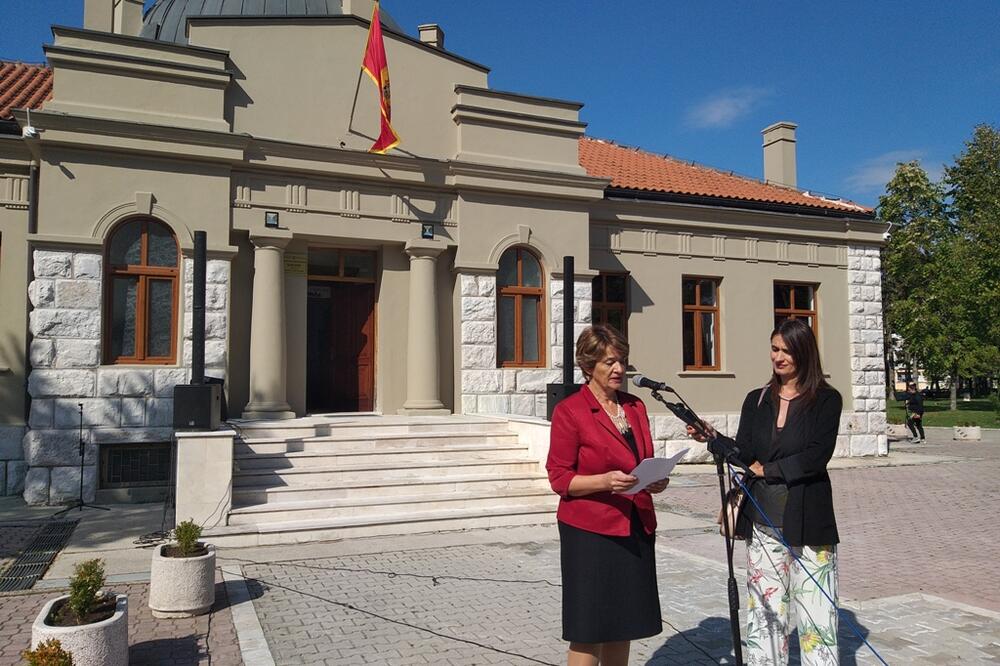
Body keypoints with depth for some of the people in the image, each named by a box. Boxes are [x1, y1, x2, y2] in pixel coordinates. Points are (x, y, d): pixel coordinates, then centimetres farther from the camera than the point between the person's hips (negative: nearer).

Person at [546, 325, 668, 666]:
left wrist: (654, 481, -1)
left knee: (623, 625, 14)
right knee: (588, 631, 0)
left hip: (635, 530, 6)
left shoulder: (635, 407, 11)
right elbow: (559, 478, -9)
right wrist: (605, 481, -24)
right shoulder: (569, 411, -9)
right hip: (589, 533, -6)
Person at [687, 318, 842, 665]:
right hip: (763, 520, 4)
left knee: (815, 611, 1)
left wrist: (767, 470, -10)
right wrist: (713, 438, -14)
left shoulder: (826, 399, -1)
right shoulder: (756, 400, 10)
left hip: (808, 521, -4)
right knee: (765, 610, 9)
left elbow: (817, 455, -12)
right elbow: (745, 454, 2)